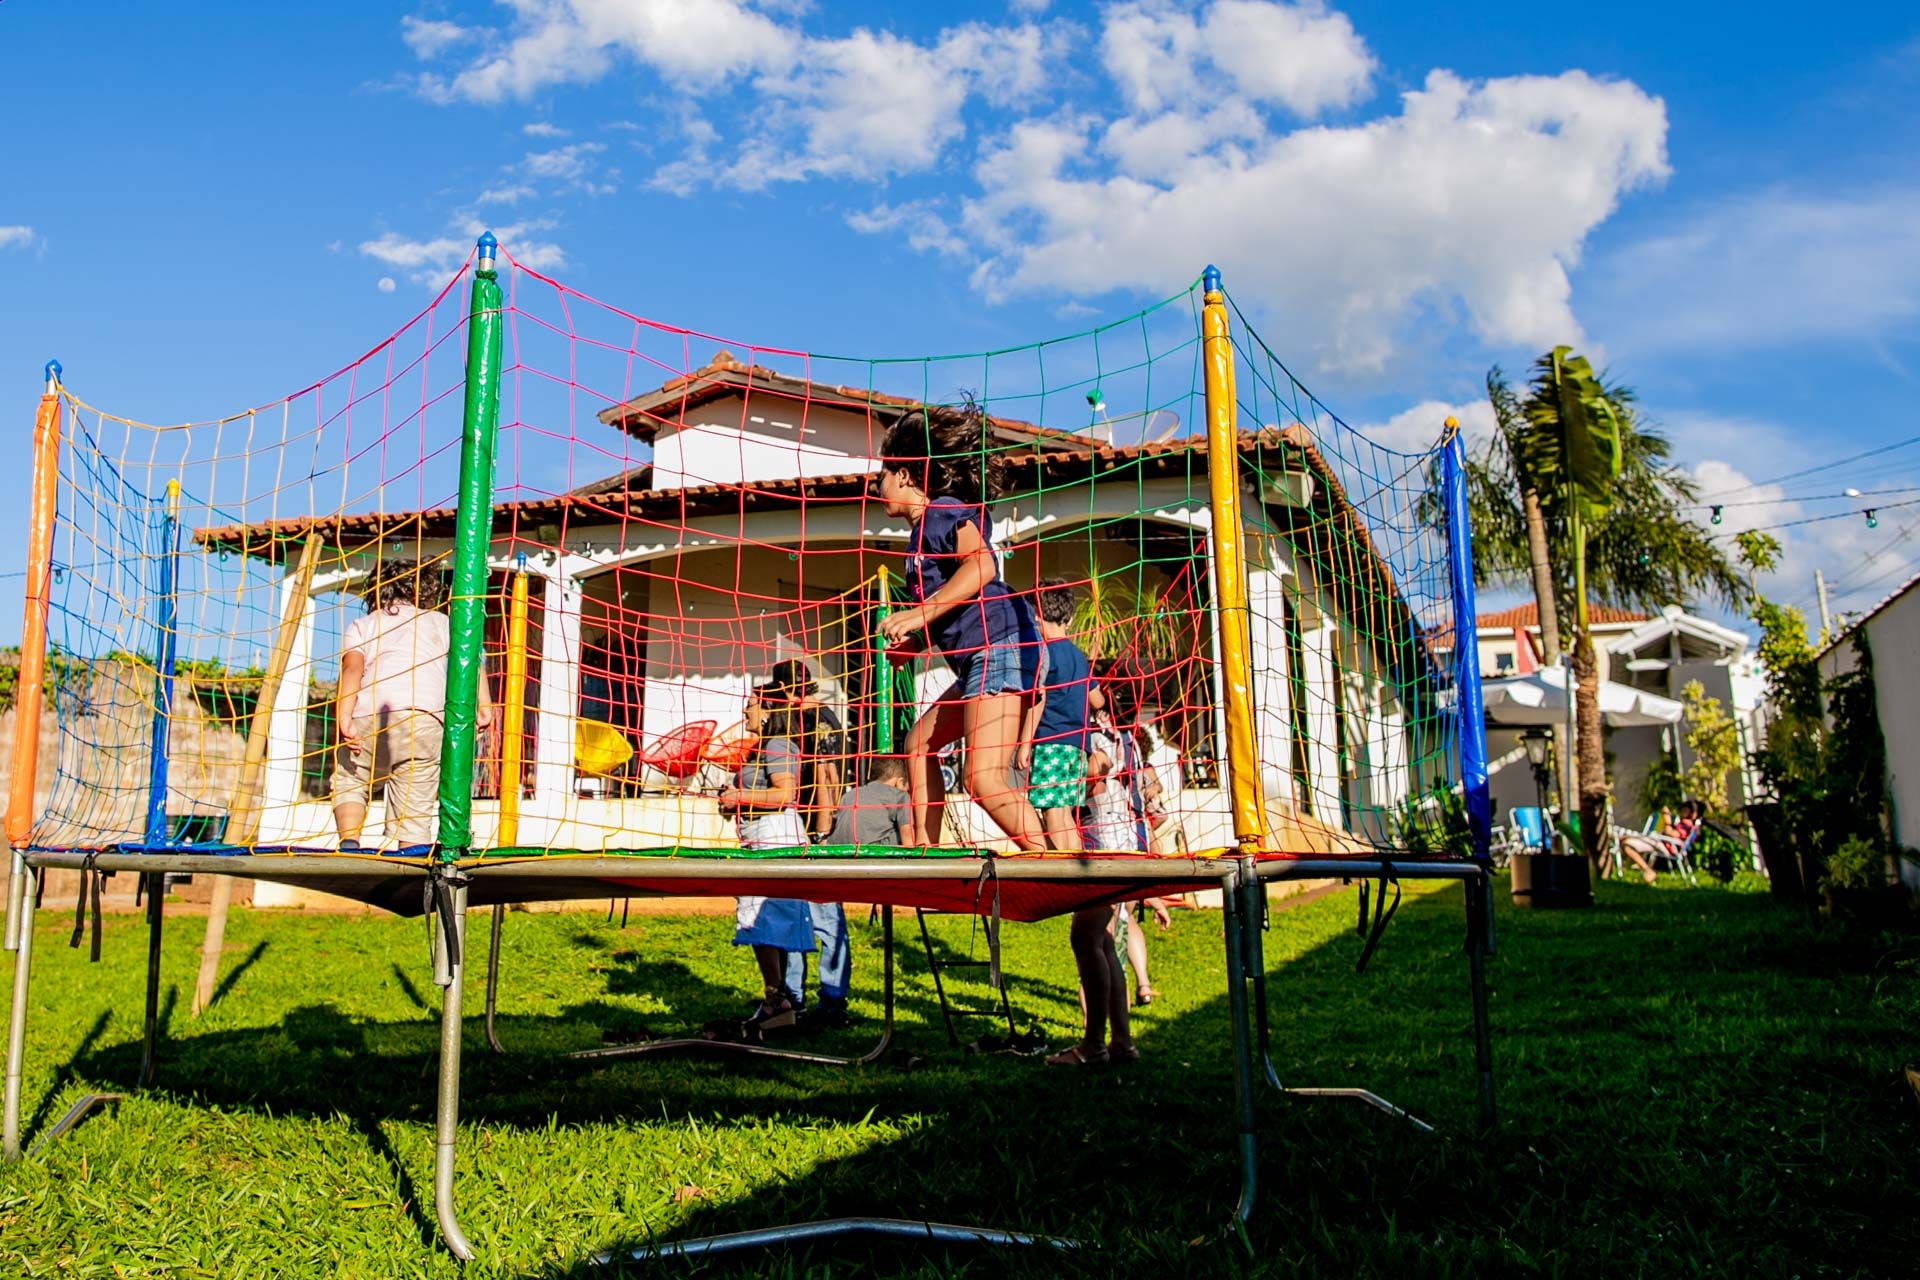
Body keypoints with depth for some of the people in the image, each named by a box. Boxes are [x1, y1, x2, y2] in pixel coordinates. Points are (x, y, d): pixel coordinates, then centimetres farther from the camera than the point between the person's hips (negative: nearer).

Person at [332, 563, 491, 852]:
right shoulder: (440, 621, 28)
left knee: (348, 782, 25)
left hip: (368, 717, 1)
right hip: (425, 718, -1)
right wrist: (483, 702, -3)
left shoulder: (361, 625, 26)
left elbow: (351, 668, 5)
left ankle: (349, 842, 2)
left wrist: (343, 718, -7)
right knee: (415, 811, 2)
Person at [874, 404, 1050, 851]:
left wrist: (921, 613, -23)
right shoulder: (923, 530, 25)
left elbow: (981, 565, -21)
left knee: (984, 779, -18)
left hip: (1002, 646, -11)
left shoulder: (945, 509, -2)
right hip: (980, 660, 11)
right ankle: (924, 853, 20)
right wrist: (912, 638, 27)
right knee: (920, 742, 18)